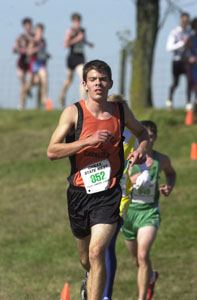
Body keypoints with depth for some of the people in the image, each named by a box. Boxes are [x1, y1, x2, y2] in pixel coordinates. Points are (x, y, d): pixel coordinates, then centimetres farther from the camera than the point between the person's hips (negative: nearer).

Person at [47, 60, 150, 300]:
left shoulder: (121, 112, 3)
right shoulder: (73, 112, -6)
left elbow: (141, 132, 24)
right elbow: (52, 151, -14)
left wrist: (142, 149, 1)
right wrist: (89, 140, -22)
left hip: (108, 193, -1)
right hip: (79, 192, 1)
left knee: (97, 252, -19)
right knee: (85, 258, 18)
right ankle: (91, 278, 53)